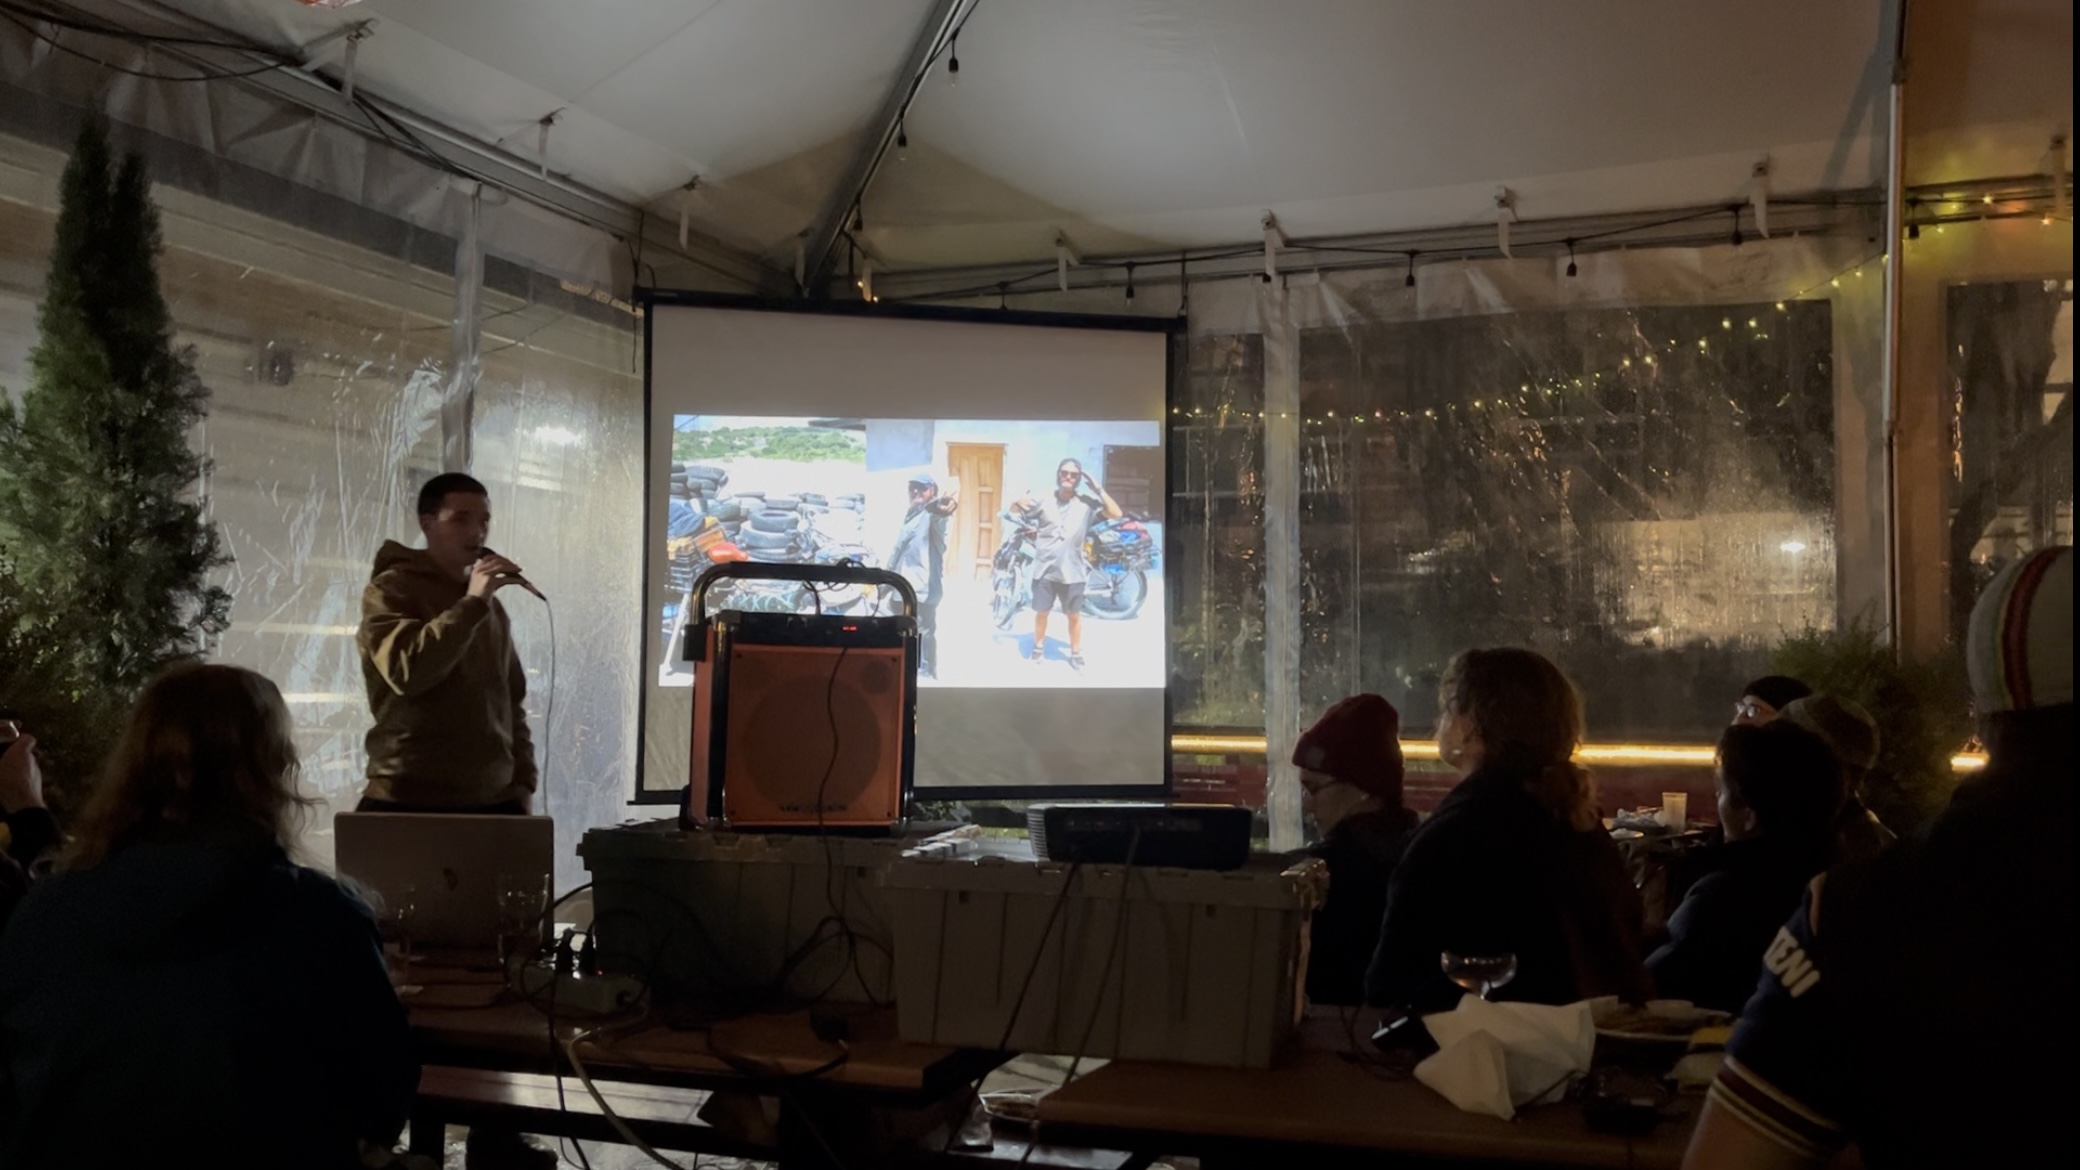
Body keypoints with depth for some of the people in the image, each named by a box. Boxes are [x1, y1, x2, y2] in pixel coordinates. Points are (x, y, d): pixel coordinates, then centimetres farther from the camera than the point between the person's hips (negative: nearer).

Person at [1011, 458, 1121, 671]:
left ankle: (1076, 654, 24)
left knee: (1074, 615, 10)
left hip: (1072, 571, 0)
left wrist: (1098, 489, -14)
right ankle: (1038, 648, 29)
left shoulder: (1087, 503, -2)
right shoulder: (1044, 501, 0)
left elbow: (1116, 514, -9)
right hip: (1045, 569, 0)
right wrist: (1019, 502, -21)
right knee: (1041, 612, 11)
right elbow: (1014, 509, 5)